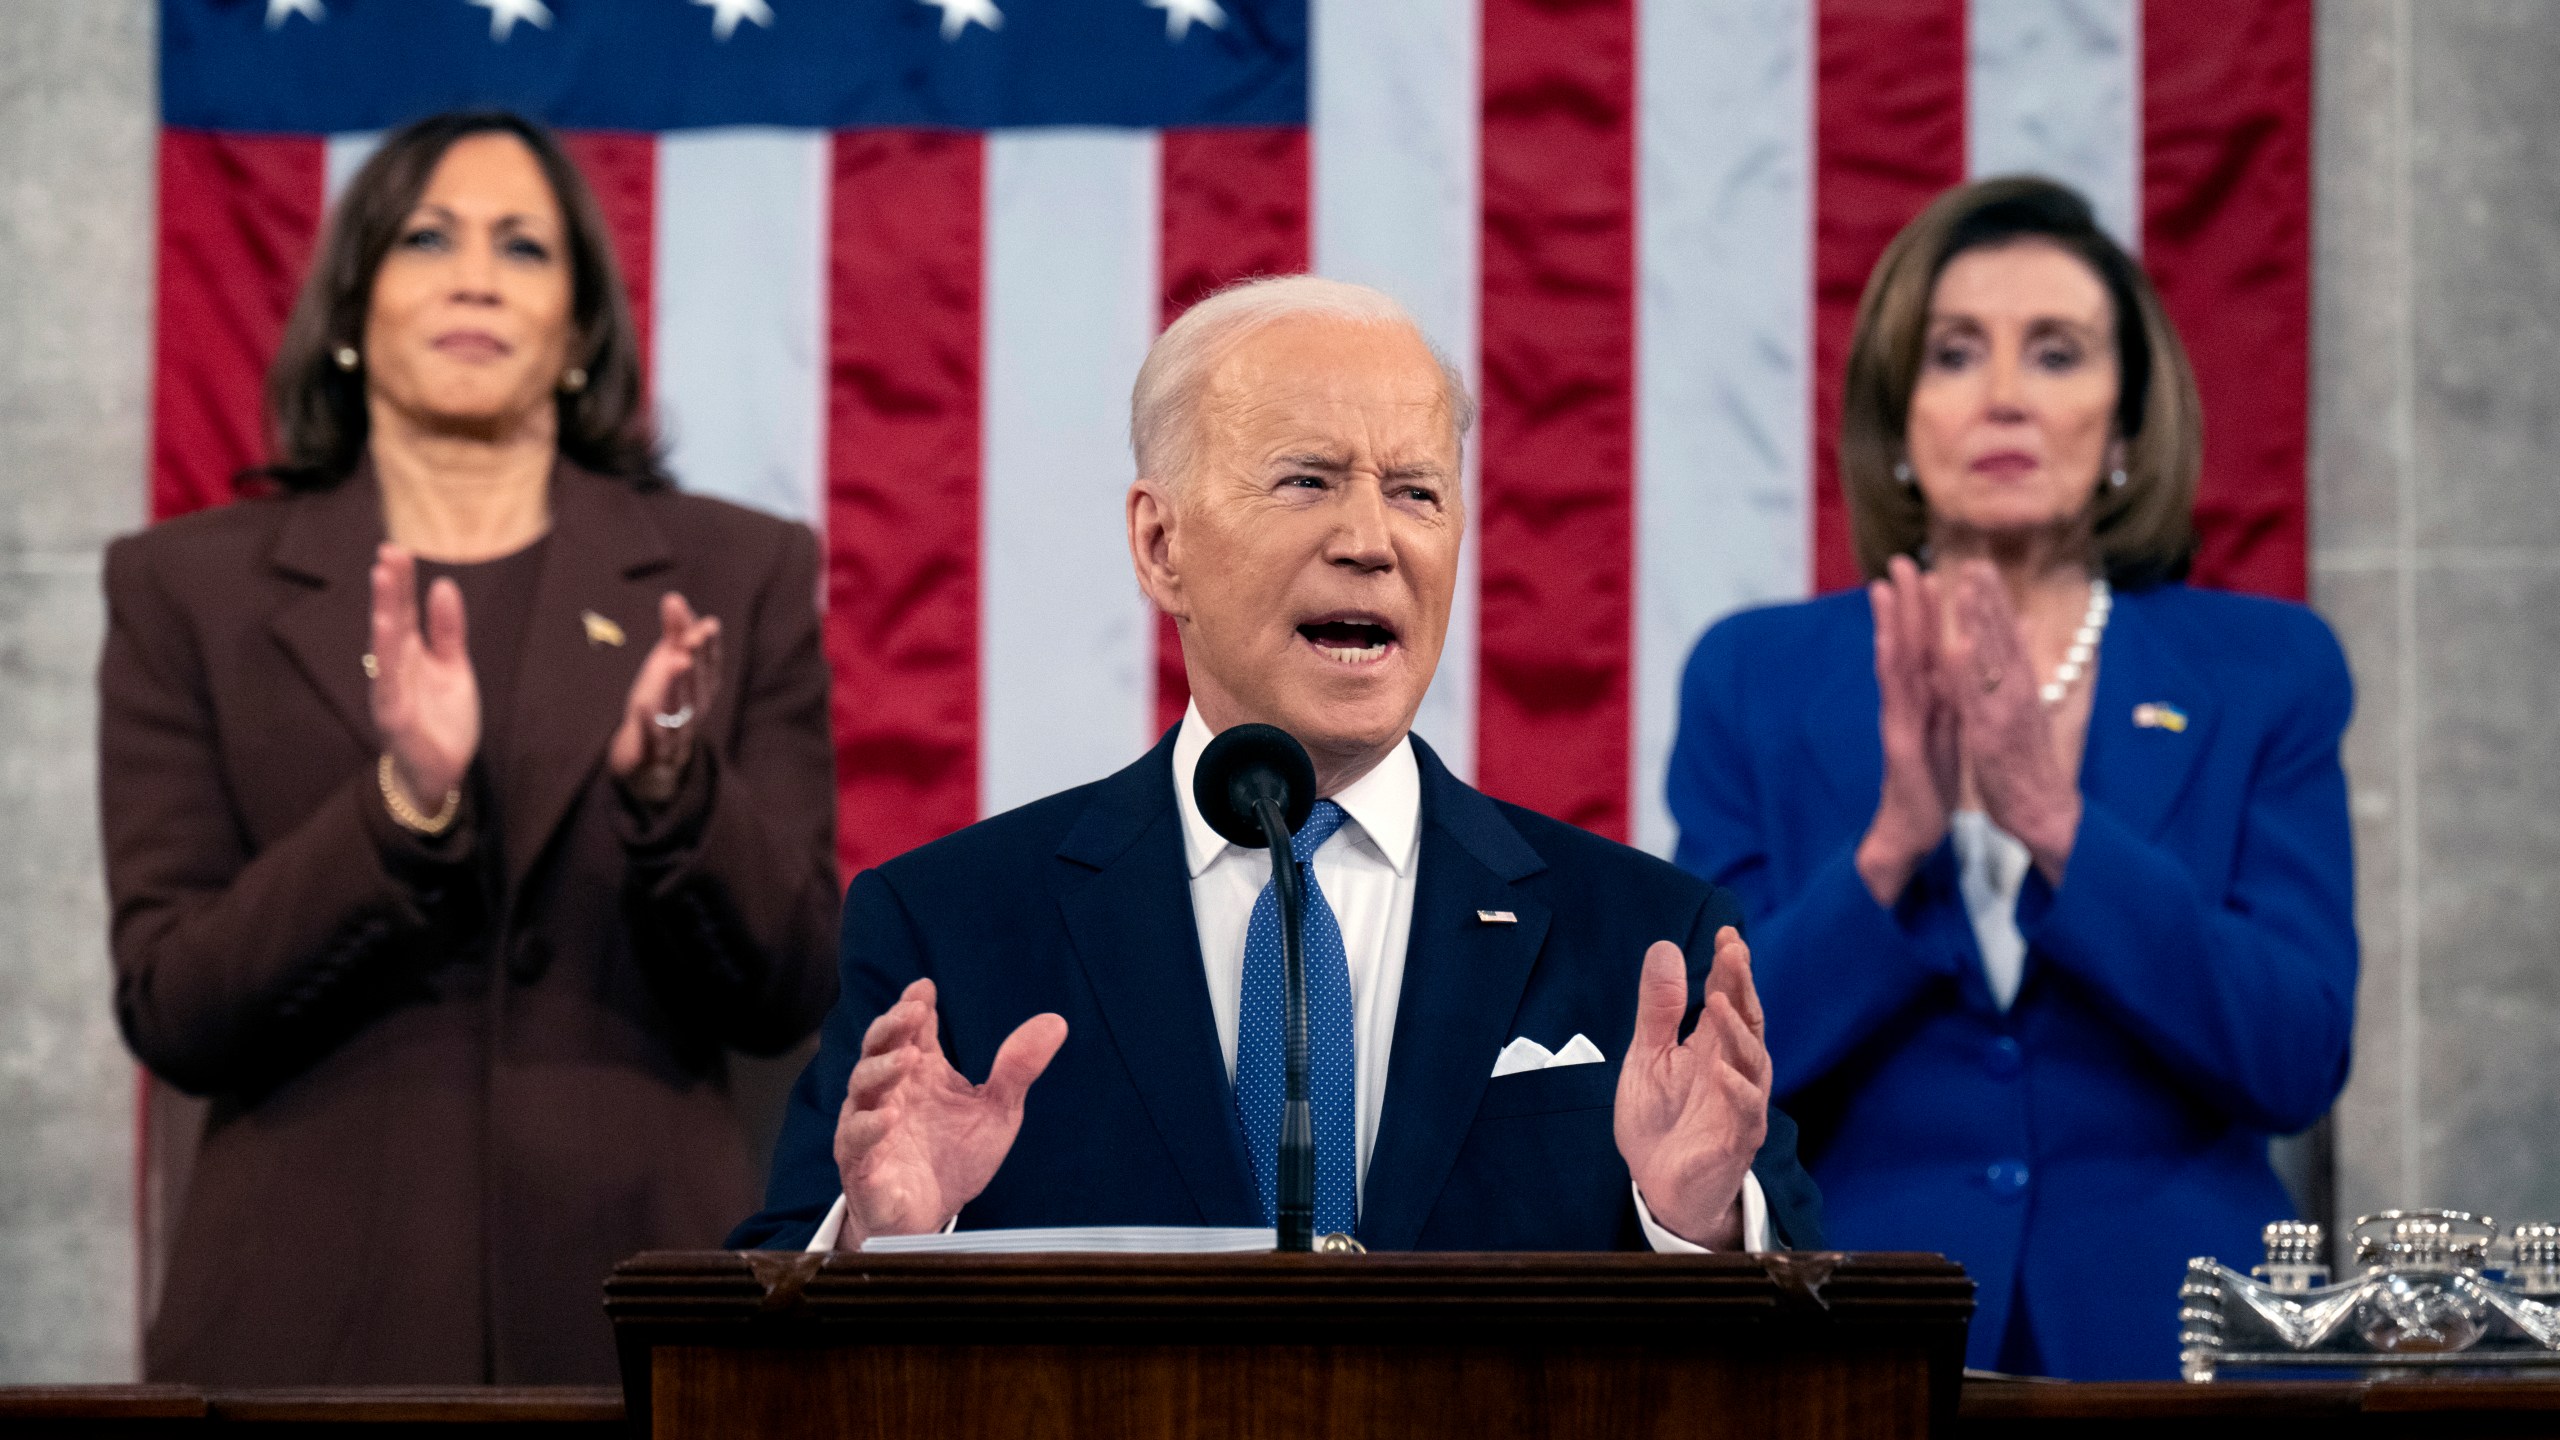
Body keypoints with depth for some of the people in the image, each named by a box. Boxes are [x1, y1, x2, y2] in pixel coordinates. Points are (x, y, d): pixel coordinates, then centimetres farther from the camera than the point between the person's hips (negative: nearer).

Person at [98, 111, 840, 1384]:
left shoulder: (734, 578, 5)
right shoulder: (190, 589, 4)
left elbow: (784, 997, 1)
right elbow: (168, 1012, -4)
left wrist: (669, 787, -17)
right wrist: (403, 803, -18)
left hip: (632, 1304, 1)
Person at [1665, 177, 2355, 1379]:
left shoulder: (2264, 675, 4)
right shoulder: (1755, 680, 4)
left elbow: (2298, 1060, -7)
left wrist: (2059, 825, -18)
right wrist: (1891, 848, -18)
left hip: (2170, 1337, 0)